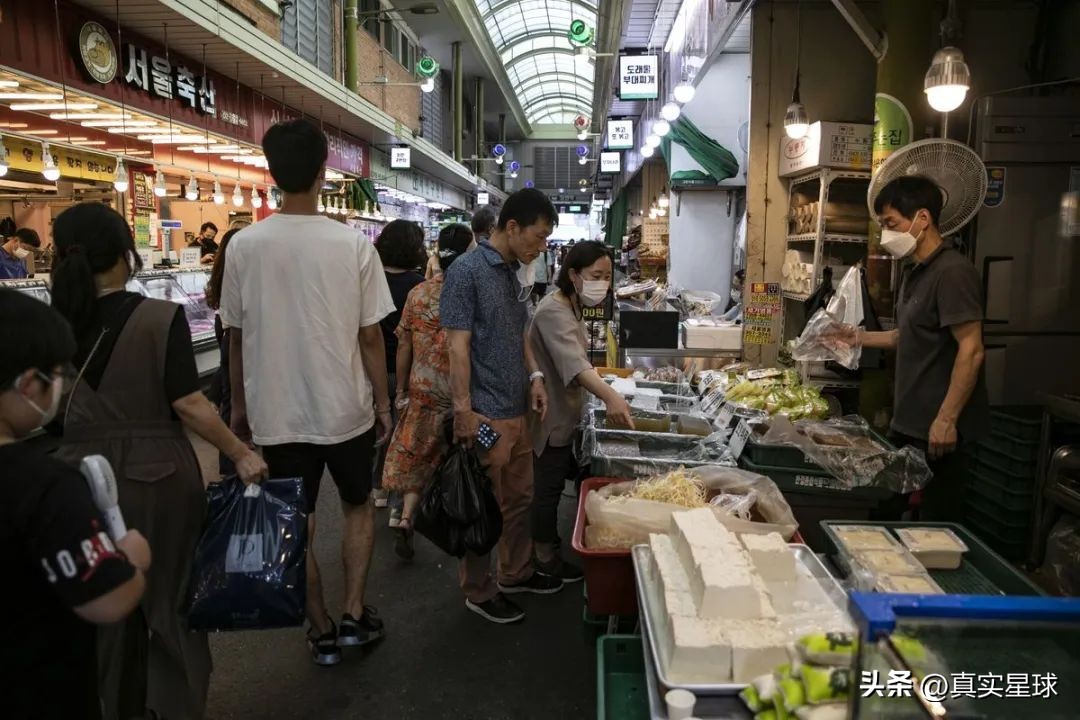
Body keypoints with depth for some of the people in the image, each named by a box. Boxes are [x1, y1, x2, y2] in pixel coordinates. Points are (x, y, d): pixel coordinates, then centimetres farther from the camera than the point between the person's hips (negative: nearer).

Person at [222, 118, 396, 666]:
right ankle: (354, 615, 22)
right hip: (345, 409, -1)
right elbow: (370, 337, -8)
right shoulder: (353, 244, -12)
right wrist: (383, 402, 4)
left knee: (298, 527, 15)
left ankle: (322, 632, 28)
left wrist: (239, 404, 14)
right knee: (358, 507, 22)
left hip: (276, 414, 1)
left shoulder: (244, 245, -7)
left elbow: (236, 337, 0)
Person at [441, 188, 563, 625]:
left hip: (518, 408, 8)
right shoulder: (467, 271, -14)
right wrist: (464, 411, -19)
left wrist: (534, 376, 7)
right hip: (485, 413, -8)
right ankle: (479, 592, 22)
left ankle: (516, 573, 38)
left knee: (519, 497, 20)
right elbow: (458, 346, -17)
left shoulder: (516, 272, 11)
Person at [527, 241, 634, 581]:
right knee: (549, 485, 3)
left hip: (563, 412, 10)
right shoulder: (554, 310, -25)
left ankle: (542, 537, 37)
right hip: (552, 416, -10)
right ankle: (544, 556, 19)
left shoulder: (570, 305, 8)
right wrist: (610, 396, -55)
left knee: (552, 481, 21)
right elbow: (573, 363, -41)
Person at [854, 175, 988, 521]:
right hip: (908, 422, 9)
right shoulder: (916, 271, 14)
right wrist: (864, 338, 13)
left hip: (937, 427, -9)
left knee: (936, 521, 3)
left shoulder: (952, 272, -16)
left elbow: (971, 350, -22)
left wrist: (947, 420, -24)